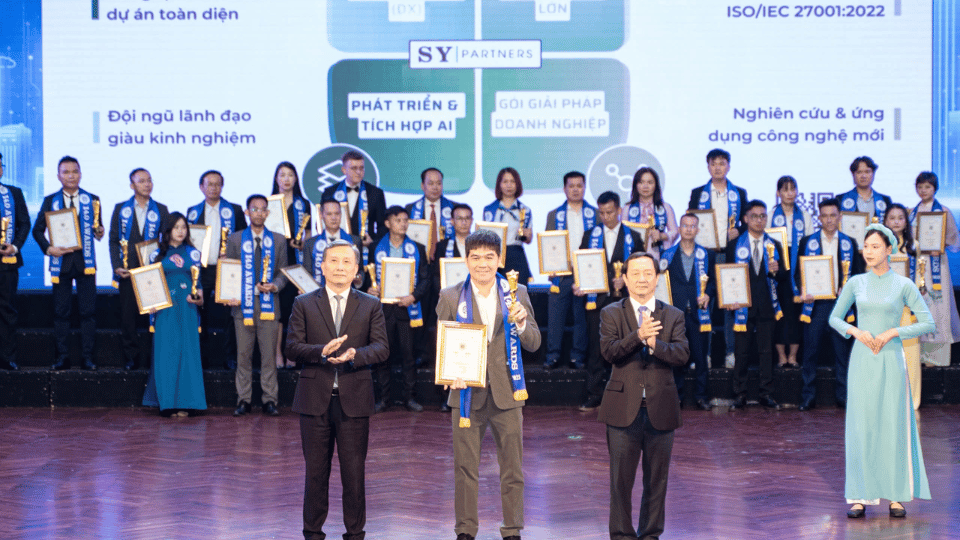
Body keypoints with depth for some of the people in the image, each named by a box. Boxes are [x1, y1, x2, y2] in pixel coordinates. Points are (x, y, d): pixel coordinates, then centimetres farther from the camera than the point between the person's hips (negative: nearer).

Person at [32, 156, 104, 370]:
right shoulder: (51, 201, 6)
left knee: (88, 310, -2)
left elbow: (97, 227, 10)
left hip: (85, 261, 0)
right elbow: (37, 229, 6)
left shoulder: (92, 200, 8)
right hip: (61, 261, 0)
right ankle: (62, 357, 8)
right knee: (60, 311, 2)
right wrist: (47, 248, -9)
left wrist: (99, 232, -13)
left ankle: (87, 357, 3)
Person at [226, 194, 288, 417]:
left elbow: (283, 272, 12)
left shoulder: (278, 240, 11)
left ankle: (269, 400, 6)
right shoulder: (235, 240, 9)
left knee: (269, 355, 0)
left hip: (268, 305, 0)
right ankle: (243, 400, 9)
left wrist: (275, 286, -9)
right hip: (243, 305, 0)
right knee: (243, 355, 2)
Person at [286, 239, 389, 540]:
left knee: (354, 471, 2)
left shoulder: (370, 306, 9)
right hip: (315, 400, 0)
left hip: (354, 400, 0)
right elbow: (292, 348, -1)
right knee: (315, 471, 6)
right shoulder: (304, 304, 8)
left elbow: (381, 348, -1)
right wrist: (322, 351, -19)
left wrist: (355, 355, -20)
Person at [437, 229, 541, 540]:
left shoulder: (516, 293, 5)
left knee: (512, 468, 5)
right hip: (467, 394, -1)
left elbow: (534, 344, 3)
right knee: (465, 469, 4)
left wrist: (521, 323, -18)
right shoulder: (450, 298, 3)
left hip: (506, 394, 1)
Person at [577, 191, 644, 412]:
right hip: (596, 299, 1)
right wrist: (578, 286, -7)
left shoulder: (633, 237, 8)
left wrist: (626, 280, -10)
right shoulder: (590, 236, 11)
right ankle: (594, 396, 4)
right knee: (595, 348, -1)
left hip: (622, 300, -1)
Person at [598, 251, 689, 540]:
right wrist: (638, 336, -28)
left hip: (660, 408, 2)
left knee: (657, 479, 8)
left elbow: (682, 354, -6)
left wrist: (654, 343, -22)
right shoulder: (611, 314, 4)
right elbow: (609, 351, -12)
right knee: (621, 478, 2)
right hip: (624, 407, -2)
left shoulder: (673, 316, 8)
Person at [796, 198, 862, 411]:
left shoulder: (850, 243, 9)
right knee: (810, 351, -1)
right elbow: (798, 272, 7)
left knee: (842, 350, 4)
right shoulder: (807, 242, 7)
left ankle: (842, 395, 12)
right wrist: (803, 292, -11)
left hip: (840, 303, 1)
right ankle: (808, 397, 5)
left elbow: (857, 274, 11)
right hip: (815, 302, -1)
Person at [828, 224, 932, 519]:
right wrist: (856, 331, -6)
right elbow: (834, 318, 13)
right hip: (862, 360, 2)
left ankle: (896, 495, 6)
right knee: (861, 427, 0)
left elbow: (928, 323, -1)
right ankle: (860, 496, 3)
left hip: (891, 360, -2)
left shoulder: (904, 285, 0)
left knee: (893, 426, -1)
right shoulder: (856, 283, 6)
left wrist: (892, 332, -11)